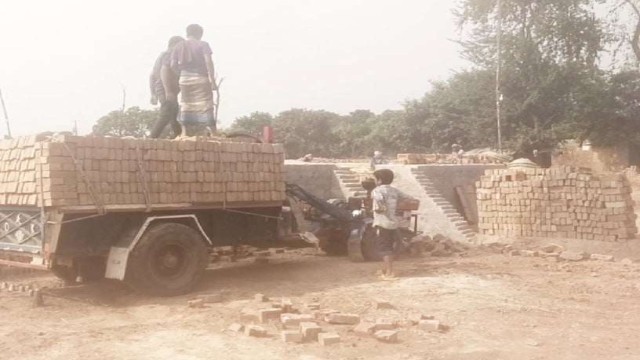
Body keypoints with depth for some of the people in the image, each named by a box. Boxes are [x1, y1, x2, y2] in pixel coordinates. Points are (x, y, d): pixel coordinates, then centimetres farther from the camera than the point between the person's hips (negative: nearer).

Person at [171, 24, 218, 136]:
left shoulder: (179, 46, 9)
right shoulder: (203, 44, -1)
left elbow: (173, 65, 2)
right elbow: (208, 62, -12)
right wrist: (212, 80, -13)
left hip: (184, 79, 3)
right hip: (201, 78, -3)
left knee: (186, 106, 10)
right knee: (205, 106, -3)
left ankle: (186, 134, 8)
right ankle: (213, 134, -7)